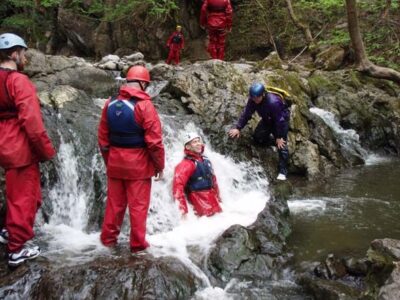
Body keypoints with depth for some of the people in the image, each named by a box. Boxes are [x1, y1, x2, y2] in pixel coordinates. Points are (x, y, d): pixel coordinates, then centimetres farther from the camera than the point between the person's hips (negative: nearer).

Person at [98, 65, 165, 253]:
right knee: (138, 205, 5)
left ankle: (108, 238, 26)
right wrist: (159, 166, -5)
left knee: (114, 202, 16)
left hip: (115, 161, 5)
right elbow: (154, 140, -15)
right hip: (138, 163, -5)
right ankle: (138, 244, 12)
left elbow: (103, 137, 9)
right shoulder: (144, 105, -14)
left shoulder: (111, 103, 3)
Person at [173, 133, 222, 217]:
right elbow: (177, 185, -22)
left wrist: (218, 199, 24)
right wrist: (183, 209, -29)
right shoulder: (186, 164, -12)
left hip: (213, 201, 8)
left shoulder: (206, 161, 14)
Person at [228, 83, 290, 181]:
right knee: (257, 137, 0)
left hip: (282, 118, -7)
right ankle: (275, 141, 24)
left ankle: (283, 171, -16)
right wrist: (238, 128, -15)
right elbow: (246, 114, -9)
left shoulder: (273, 102, -39)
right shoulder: (252, 101, -20)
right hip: (267, 119, 7)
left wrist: (279, 137, -27)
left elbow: (280, 120, -32)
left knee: (281, 144, -17)